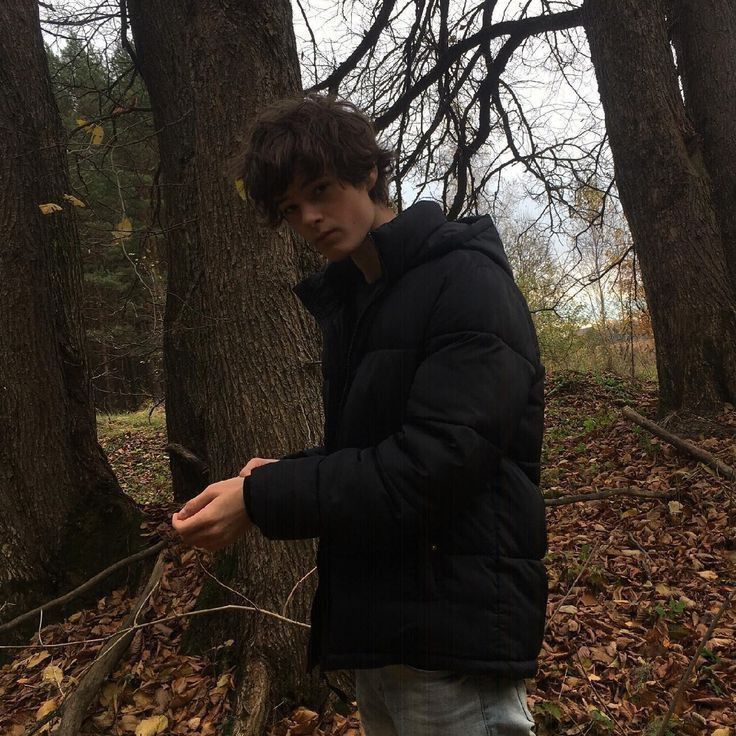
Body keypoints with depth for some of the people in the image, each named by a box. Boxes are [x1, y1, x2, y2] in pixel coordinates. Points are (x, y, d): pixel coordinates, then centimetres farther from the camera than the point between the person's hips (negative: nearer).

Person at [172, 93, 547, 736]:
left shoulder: (467, 280, -14)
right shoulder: (347, 301, 11)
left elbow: (435, 462, -23)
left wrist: (265, 500, -20)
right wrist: (289, 473, -2)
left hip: (453, 631, -8)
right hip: (375, 616, 8)